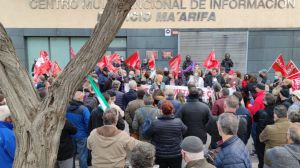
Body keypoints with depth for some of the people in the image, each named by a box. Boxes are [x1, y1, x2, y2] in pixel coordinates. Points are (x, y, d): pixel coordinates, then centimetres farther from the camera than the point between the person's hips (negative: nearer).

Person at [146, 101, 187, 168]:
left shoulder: (155, 123, -17)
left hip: (160, 155, 0)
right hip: (176, 155, 0)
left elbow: (148, 134, -3)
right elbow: (185, 130, 3)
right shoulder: (179, 122, -16)